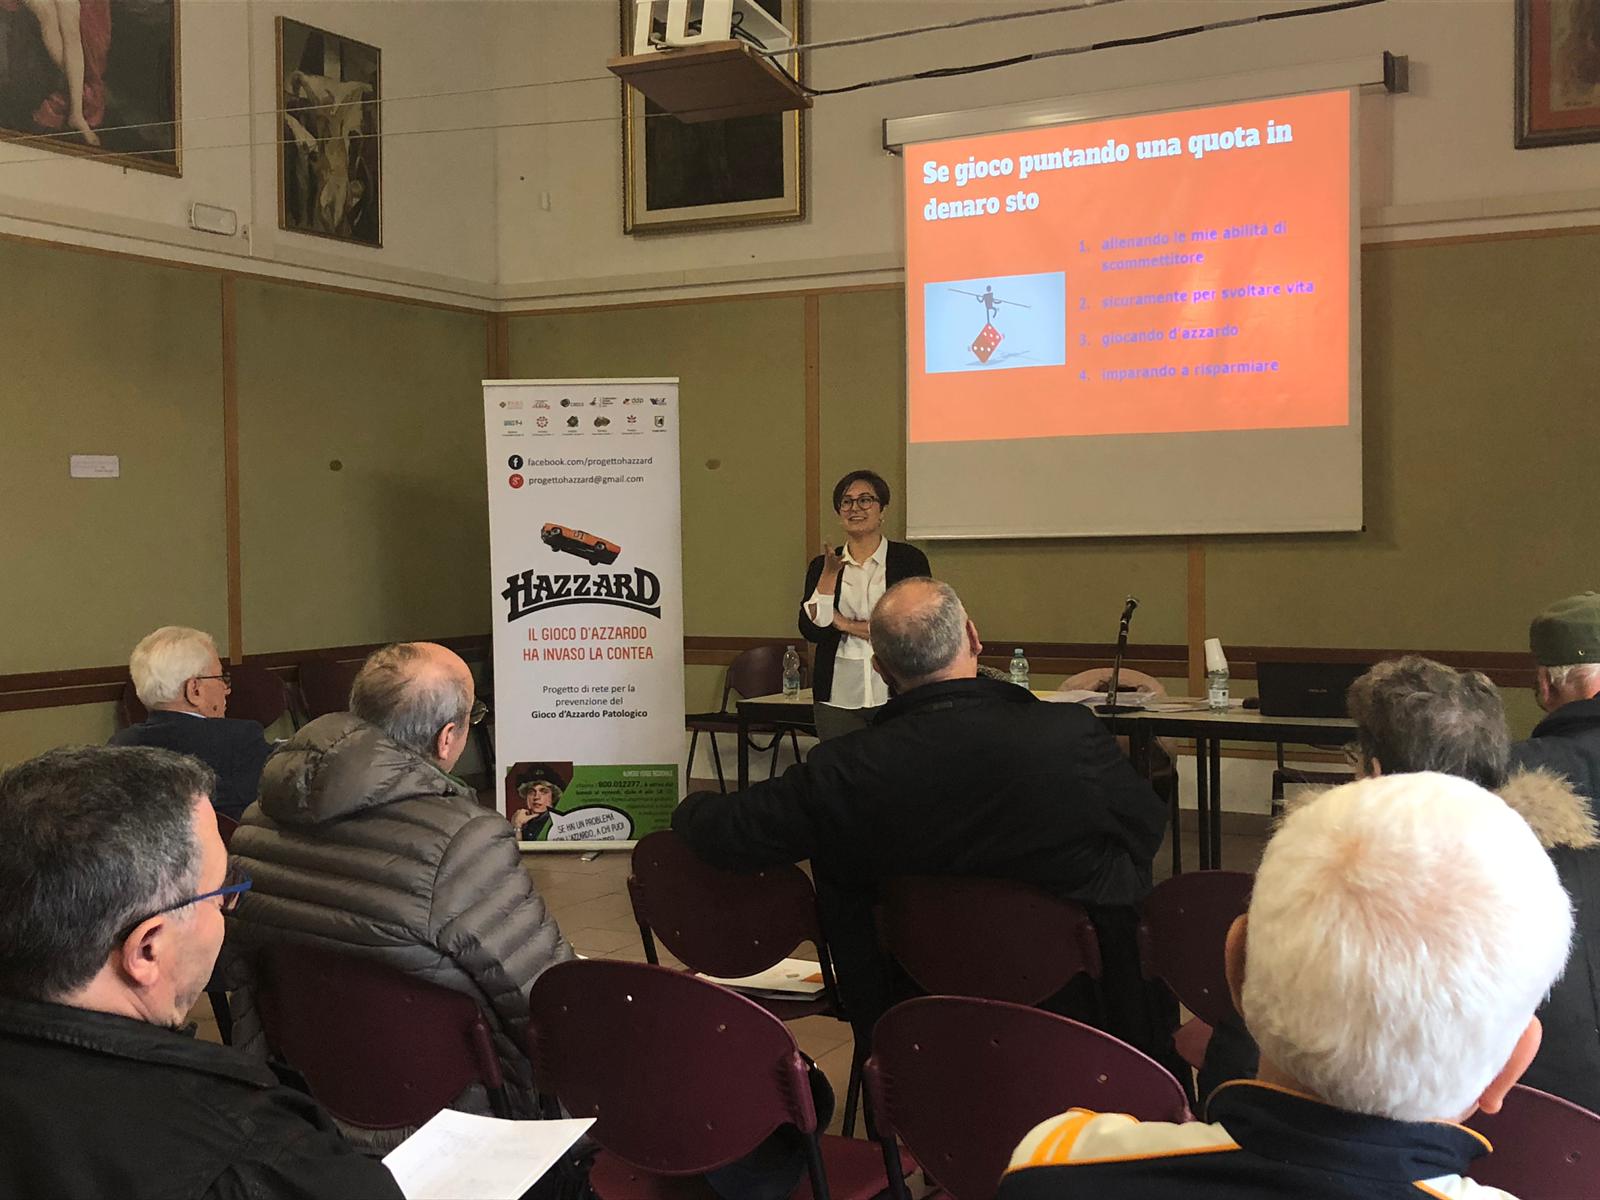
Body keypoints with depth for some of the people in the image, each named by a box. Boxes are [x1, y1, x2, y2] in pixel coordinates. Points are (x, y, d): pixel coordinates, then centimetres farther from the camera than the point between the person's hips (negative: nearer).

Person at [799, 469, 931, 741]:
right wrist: (829, 575, -11)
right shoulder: (822, 565, 9)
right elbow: (811, 630, -1)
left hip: (896, 693, -2)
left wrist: (847, 625, -5)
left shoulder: (909, 559, 1)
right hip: (838, 698, 2)